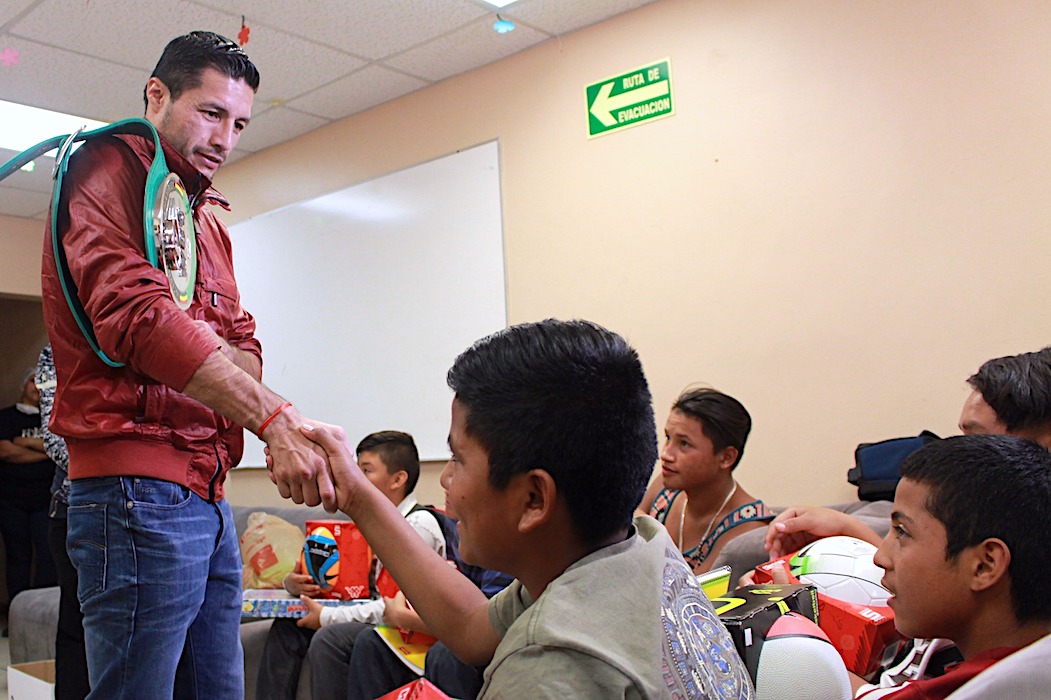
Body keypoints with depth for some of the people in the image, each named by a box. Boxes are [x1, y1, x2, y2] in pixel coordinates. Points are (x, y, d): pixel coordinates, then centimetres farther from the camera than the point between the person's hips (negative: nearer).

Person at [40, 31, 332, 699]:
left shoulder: (206, 217, 24)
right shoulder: (108, 167, -3)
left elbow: (242, 340, 16)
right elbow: (136, 312, -20)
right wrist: (276, 418, -26)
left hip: (207, 495, 9)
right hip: (139, 488, -9)